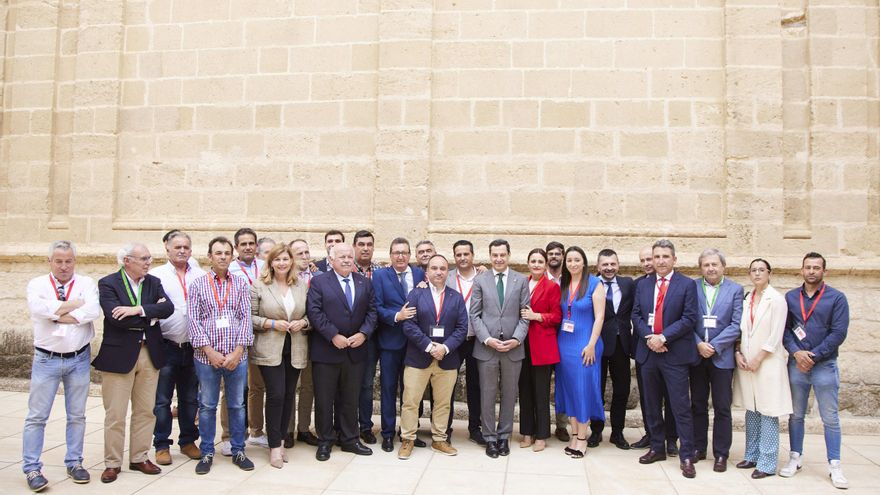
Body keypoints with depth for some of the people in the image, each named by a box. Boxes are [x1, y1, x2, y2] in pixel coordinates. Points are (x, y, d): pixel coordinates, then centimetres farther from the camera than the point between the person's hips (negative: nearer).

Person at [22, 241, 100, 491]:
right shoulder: (37, 284, 1)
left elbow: (93, 311, -17)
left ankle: (74, 463, 23)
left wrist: (56, 314, -15)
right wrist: (74, 304, -15)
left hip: (79, 359, 1)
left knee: (77, 415, 10)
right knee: (37, 416, 3)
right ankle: (31, 468, 13)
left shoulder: (86, 283, 1)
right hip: (46, 359, -1)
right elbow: (37, 308, -20)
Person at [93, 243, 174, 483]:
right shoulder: (108, 283, -7)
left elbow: (168, 308, -9)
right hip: (119, 355, -4)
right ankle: (112, 463, 18)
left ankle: (139, 458, 25)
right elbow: (115, 318, -20)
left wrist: (138, 310, -21)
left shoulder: (153, 282, 7)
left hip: (150, 354, 5)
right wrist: (152, 314, -13)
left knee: (146, 411, 12)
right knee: (115, 414, 5)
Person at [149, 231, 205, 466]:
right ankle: (162, 445, 18)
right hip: (166, 347, -3)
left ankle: (188, 441, 27)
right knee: (162, 400, 6)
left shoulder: (200, 276, 5)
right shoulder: (156, 275, -3)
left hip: (192, 347, 3)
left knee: (190, 399, 14)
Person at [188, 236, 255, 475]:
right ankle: (207, 453, 22)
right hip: (207, 355, -1)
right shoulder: (198, 284, 2)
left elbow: (246, 318, 0)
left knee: (237, 405, 10)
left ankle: (238, 451, 22)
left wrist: (238, 351, -9)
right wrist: (210, 351, -11)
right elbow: (193, 320, -3)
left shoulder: (241, 284, 5)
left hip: (236, 355, 1)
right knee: (207, 406, 9)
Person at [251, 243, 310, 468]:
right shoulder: (259, 286, -3)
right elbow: (250, 316, -3)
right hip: (269, 350, -4)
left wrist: (302, 322, -7)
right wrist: (271, 323, -15)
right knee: (276, 395, -8)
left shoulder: (301, 285, 8)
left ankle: (280, 440, 23)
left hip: (295, 350, 4)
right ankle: (275, 447, 5)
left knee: (289, 395, 8)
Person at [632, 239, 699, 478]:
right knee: (652, 405, 13)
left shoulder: (687, 284, -2)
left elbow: (689, 318, -9)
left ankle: (686, 457, 7)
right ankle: (657, 448, 26)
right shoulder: (643, 285, 10)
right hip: (648, 352, 5)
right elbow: (636, 315, 7)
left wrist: (663, 337, -16)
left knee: (681, 407, -2)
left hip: (675, 354, -4)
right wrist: (649, 337, -10)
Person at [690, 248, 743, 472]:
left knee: (722, 408, 4)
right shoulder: (691, 287, 1)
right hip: (696, 354, 2)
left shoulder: (735, 289, 0)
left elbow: (736, 325, -6)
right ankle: (698, 448, 22)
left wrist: (714, 346, -14)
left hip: (722, 356, -1)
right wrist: (698, 344, -13)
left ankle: (721, 454, 14)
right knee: (698, 405, 11)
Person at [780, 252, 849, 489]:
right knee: (796, 415, 10)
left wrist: (814, 356, -12)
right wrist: (796, 352, -12)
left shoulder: (836, 298, -1)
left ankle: (834, 465, 10)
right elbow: (784, 328, 3)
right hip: (796, 365, 2)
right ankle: (795, 458, 20)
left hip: (825, 365, -2)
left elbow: (839, 332, -7)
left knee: (830, 418, 2)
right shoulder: (790, 297, 6)